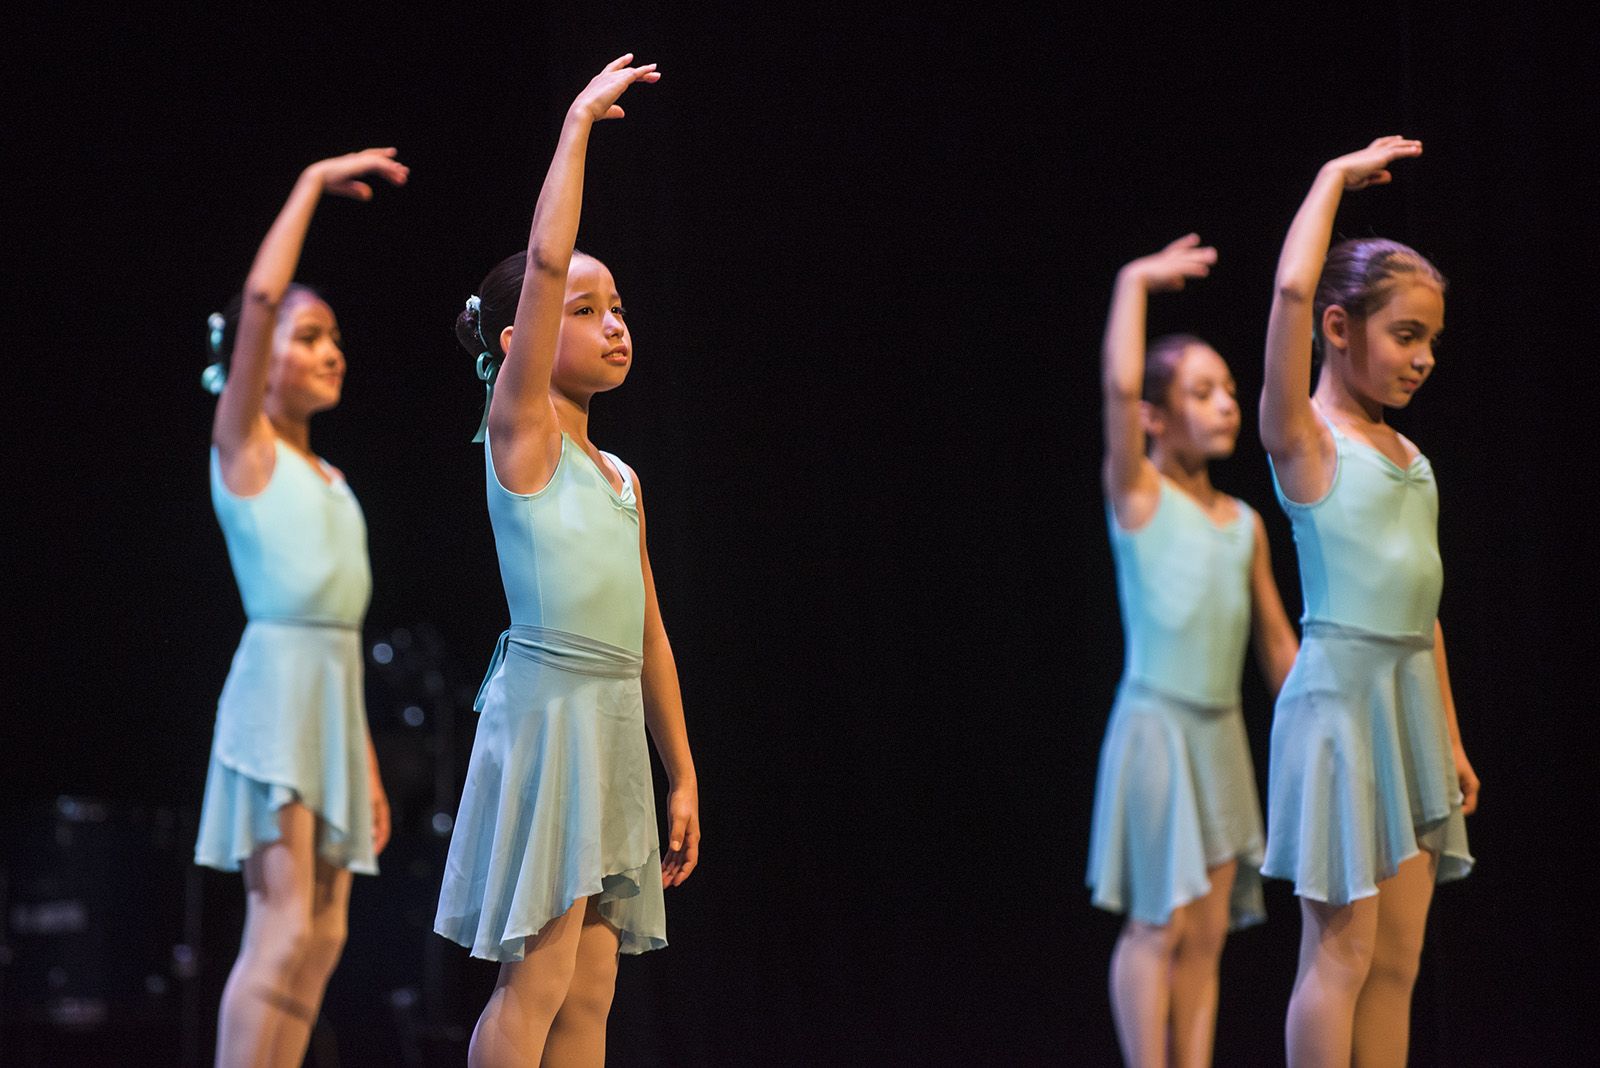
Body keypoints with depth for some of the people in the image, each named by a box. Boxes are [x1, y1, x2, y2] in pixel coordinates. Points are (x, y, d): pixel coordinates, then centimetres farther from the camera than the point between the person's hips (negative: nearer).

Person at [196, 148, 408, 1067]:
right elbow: (260, 300, -14)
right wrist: (313, 184, -8)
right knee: (287, 925, -16)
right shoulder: (243, 446, 2)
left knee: (324, 936, 1)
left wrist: (367, 763, 17)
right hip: (278, 686, -8)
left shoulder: (329, 479, 21)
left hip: (336, 696, 8)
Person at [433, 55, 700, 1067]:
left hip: (618, 727, 7)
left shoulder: (619, 478, 17)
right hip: (546, 710, -7)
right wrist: (581, 120, -11)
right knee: (538, 980, -9)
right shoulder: (520, 433, -3)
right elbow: (545, 261, -14)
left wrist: (684, 775, 17)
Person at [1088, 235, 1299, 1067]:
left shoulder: (1245, 524, 11)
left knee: (1208, 934, 6)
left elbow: (1276, 644, 17)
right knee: (1158, 926, -5)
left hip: (1223, 734, 6)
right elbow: (1120, 386, -21)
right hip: (1156, 725, -6)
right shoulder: (1136, 495, -5)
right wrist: (1135, 281, -12)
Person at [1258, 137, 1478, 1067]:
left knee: (1398, 961, 7)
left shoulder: (1409, 459, 15)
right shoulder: (1308, 441, -6)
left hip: (1411, 703, 7)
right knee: (1341, 953, -5)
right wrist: (1337, 177, -8)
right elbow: (1293, 290, -21)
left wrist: (1450, 739, 17)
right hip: (1340, 698, -7)